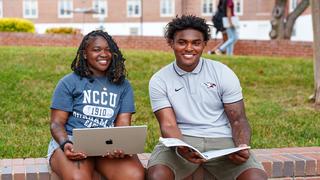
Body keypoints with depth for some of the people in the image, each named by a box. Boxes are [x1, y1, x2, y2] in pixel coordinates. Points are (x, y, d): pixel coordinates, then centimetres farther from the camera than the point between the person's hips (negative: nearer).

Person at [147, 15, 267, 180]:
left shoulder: (223, 73, 2)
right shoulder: (159, 81, 2)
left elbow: (238, 120, 2)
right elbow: (168, 125, -6)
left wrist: (242, 147, -20)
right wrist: (180, 149, -28)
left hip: (221, 140, 1)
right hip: (181, 141, 0)